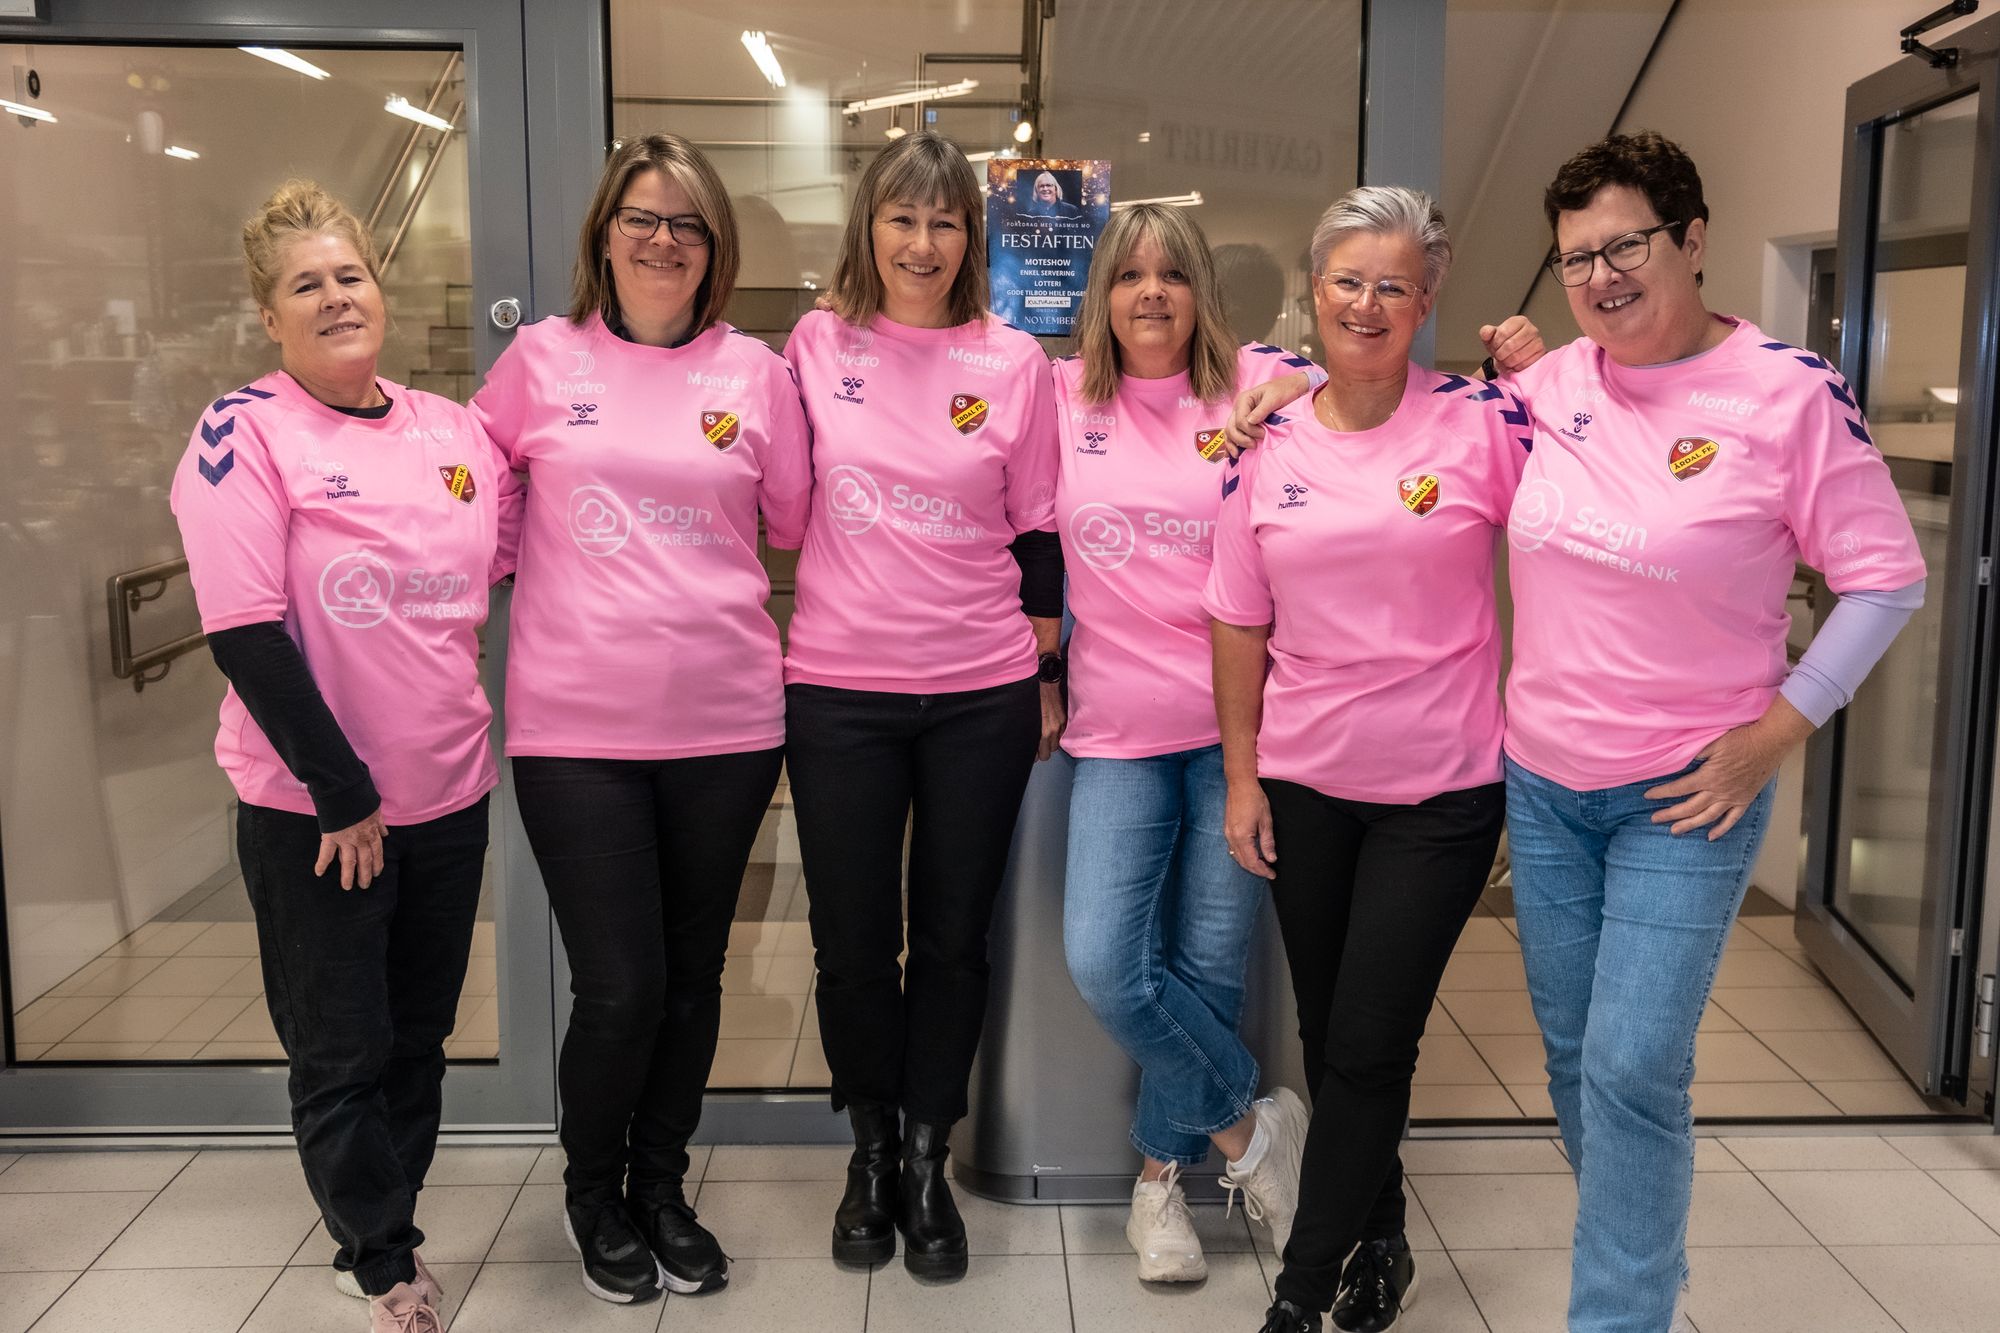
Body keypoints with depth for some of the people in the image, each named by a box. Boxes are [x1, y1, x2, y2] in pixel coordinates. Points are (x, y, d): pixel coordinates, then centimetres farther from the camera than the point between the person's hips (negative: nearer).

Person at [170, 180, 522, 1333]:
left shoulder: (455, 430, 4)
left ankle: (384, 1239, 37)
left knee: (419, 1038, 17)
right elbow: (244, 633, -16)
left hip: (448, 792, 5)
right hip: (314, 808, -5)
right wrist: (341, 790, -16)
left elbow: (519, 566, 15)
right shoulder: (245, 433, -11)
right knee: (342, 1054, 8)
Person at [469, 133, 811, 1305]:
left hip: (726, 719, 2)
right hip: (576, 724, -1)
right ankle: (593, 1192, 28)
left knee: (692, 977, 13)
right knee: (619, 987, -2)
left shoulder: (754, 370, 4)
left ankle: (662, 1185, 36)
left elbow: (797, 524, 11)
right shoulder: (544, 356, 4)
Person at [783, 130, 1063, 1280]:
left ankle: (928, 1157, 28)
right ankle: (872, 1149, 31)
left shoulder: (1015, 362, 2)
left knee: (953, 935, 9)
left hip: (983, 691, 0)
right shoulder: (818, 345, 4)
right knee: (854, 939, 8)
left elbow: (1038, 531, 5)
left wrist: (1049, 678, 5)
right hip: (839, 689, 1)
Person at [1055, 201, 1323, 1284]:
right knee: (1104, 965, -11)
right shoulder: (1060, 395, 8)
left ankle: (1161, 1174, 27)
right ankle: (1250, 1124, 15)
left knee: (1208, 966, 3)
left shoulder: (1263, 386, 3)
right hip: (1119, 732, 1)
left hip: (1238, 723, -1)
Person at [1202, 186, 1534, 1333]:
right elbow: (1240, 619, 5)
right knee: (1328, 1035, 14)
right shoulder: (1270, 442, 2)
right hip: (1303, 783, 4)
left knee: (1368, 1047, 0)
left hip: (1442, 789, -3)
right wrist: (1241, 775, 5)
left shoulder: (1483, 421, -7)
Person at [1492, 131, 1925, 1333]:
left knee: (1633, 1070, -7)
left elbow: (1886, 581, -7)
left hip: (1687, 797, -5)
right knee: (1574, 1056, 15)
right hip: (1542, 784, 5)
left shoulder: (1791, 392, -12)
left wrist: (1772, 736, -11)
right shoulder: (1547, 384, 0)